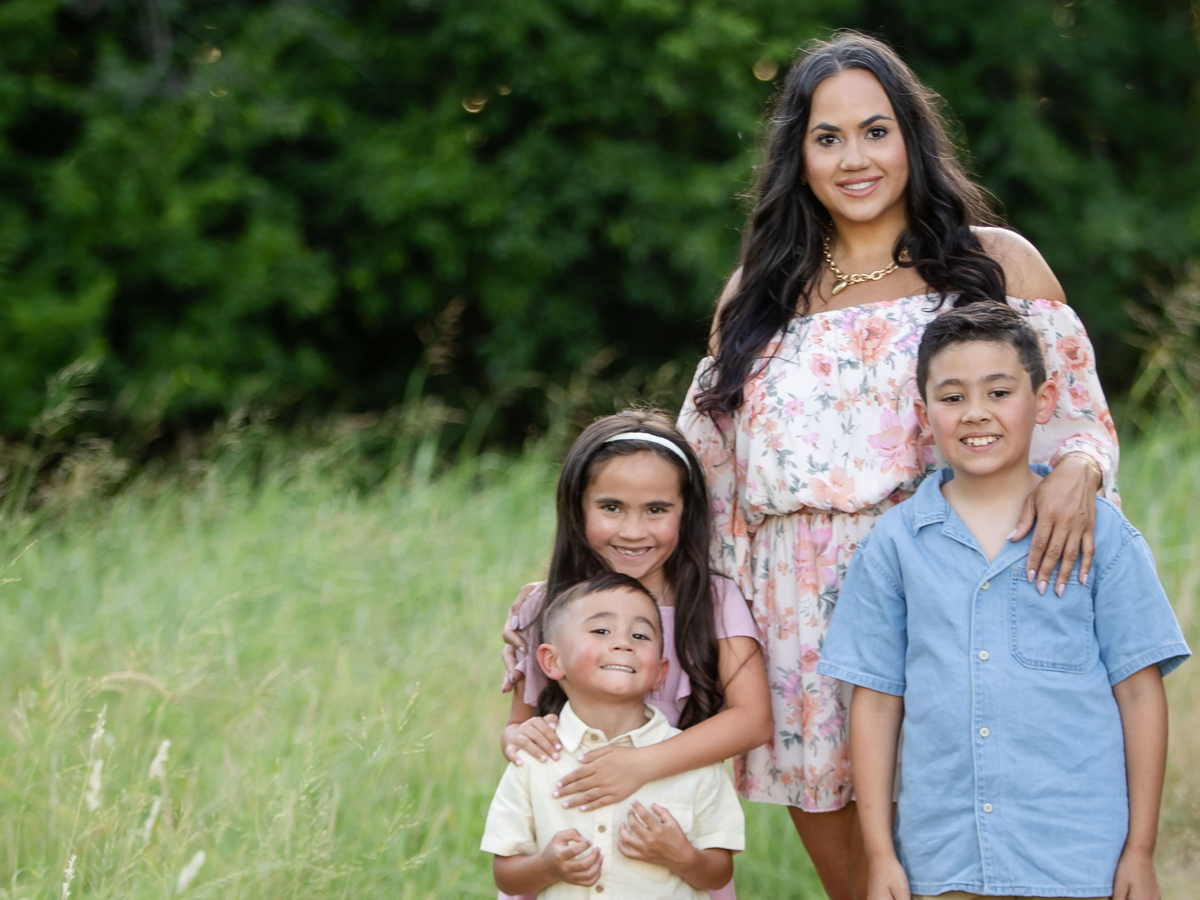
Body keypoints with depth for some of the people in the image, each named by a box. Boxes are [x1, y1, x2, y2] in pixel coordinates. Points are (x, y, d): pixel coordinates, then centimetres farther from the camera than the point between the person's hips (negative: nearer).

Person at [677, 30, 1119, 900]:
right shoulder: (759, 298, 16)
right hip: (808, 626, 3)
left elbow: (1079, 421, 7)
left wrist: (1078, 473, -17)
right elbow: (700, 477, 18)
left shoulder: (996, 264, 8)